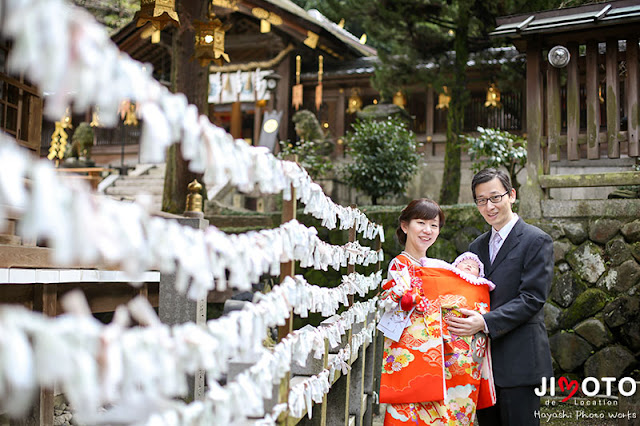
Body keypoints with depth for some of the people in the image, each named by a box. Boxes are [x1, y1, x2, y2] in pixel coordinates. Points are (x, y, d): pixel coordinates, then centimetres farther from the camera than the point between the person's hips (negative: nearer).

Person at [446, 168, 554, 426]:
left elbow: (532, 298, -14)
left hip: (519, 360, -6)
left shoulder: (536, 241, -5)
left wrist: (485, 322, -23)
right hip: (482, 360, 7)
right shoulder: (477, 246, 16)